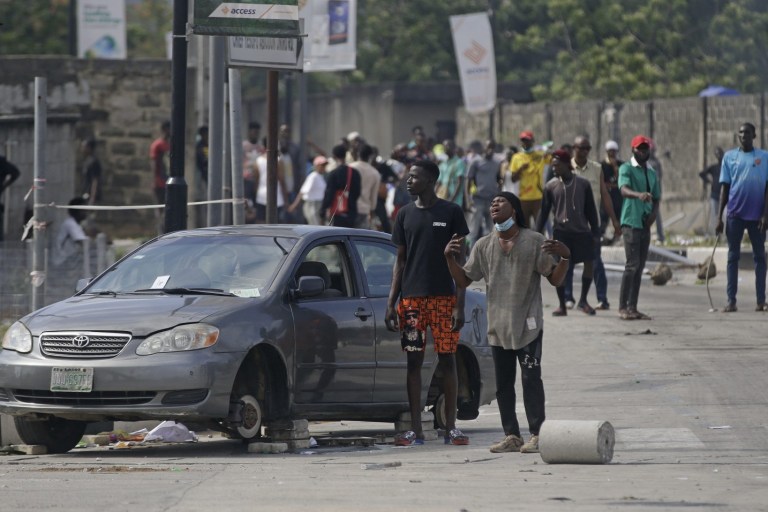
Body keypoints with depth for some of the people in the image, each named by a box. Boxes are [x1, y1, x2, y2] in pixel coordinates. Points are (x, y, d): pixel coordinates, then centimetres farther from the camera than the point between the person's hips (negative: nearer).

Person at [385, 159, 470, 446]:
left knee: (447, 360, 0)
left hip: (443, 297, -3)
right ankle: (415, 430, 5)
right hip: (411, 299, 3)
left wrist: (460, 305, -7)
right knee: (414, 361, 2)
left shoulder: (451, 213, 0)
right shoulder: (405, 215, 10)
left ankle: (451, 428, 6)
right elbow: (400, 261, 12)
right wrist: (391, 303, 4)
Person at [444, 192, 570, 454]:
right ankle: (511, 435, 9)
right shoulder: (484, 246, 9)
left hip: (528, 324, -4)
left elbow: (555, 280, -2)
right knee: (503, 383, 4)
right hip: (498, 326, 4)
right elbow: (463, 280, 11)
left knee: (531, 379, -10)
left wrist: (564, 257, -20)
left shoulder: (534, 241, -2)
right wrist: (450, 258, -5)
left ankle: (536, 434, -7)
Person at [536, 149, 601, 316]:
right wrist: (537, 234, 3)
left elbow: (591, 210, 10)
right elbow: (544, 212, 8)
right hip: (561, 231, 0)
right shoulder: (551, 186, 5)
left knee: (589, 262, -8)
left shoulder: (583, 184, 5)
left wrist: (595, 233, 6)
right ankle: (562, 305, 5)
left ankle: (583, 301, 8)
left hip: (581, 230, 0)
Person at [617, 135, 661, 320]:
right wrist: (639, 195, -45)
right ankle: (623, 308, -9)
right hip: (631, 222, -7)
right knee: (632, 264, -12)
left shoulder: (652, 173, 17)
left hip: (645, 224, 7)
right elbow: (624, 190, -24)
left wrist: (653, 213, 1)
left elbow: (656, 198, 22)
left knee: (640, 266, 6)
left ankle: (633, 307, 10)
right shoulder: (626, 169, -5)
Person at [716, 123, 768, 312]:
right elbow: (724, 187, 7)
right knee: (733, 256, 3)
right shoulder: (730, 157, 6)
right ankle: (731, 301, 4)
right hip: (735, 214, 1)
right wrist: (719, 217, 3)